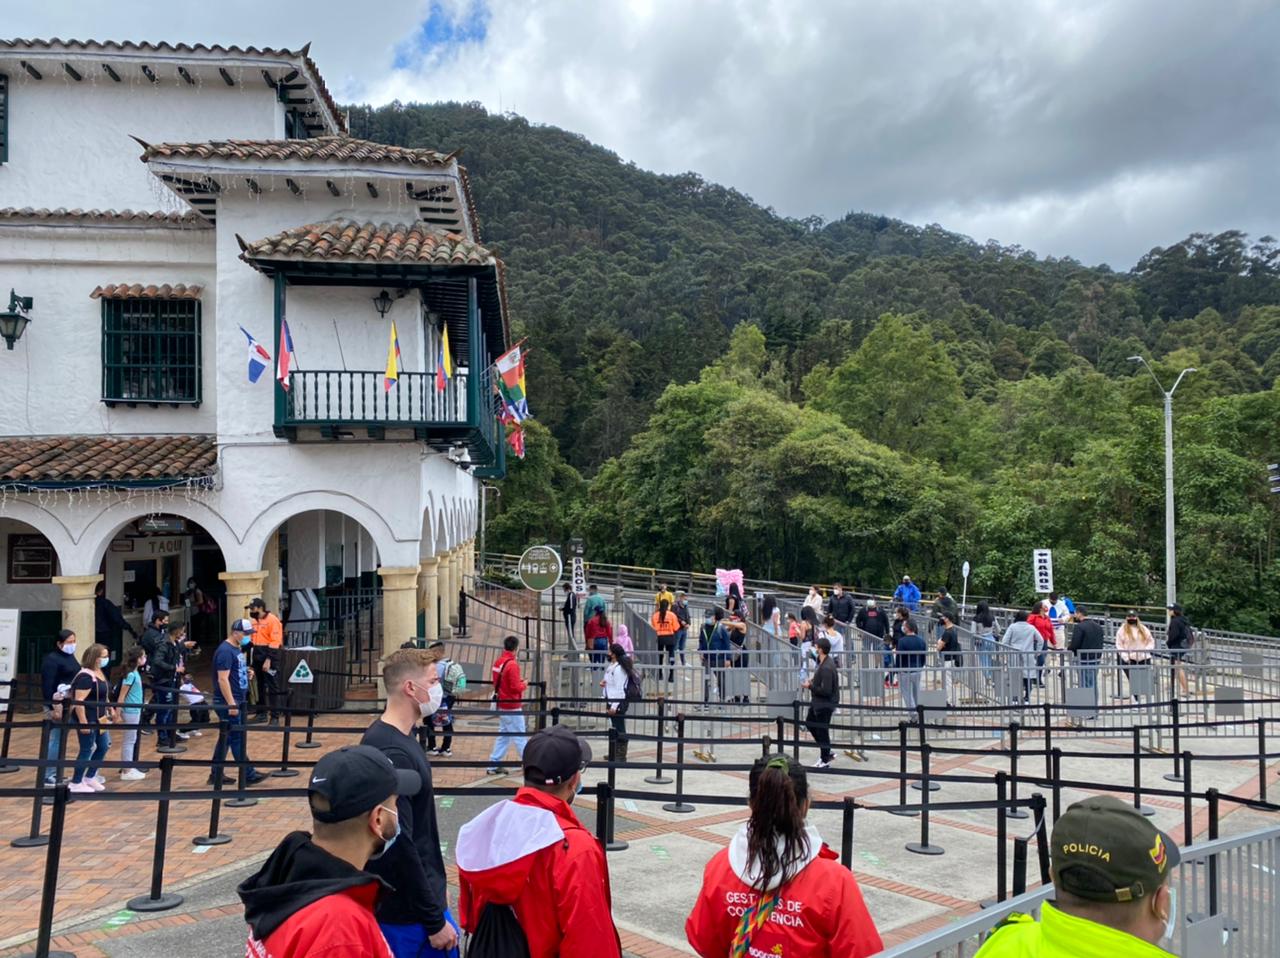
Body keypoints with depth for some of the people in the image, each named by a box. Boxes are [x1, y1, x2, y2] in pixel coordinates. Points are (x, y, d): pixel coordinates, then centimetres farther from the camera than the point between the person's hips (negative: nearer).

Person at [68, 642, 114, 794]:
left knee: (103, 746, 16)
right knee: (87, 750, 0)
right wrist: (83, 723, -26)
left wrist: (110, 709, 24)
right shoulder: (86, 676, -22)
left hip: (99, 718, 10)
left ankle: (90, 777, 30)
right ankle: (76, 783, 14)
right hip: (87, 719, -10)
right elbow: (79, 701, -26)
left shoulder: (100, 672, 8)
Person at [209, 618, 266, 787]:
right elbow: (223, 679, -22)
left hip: (237, 700, 10)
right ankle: (249, 774, 2)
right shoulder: (225, 651, -17)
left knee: (226, 737, 13)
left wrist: (246, 672, 5)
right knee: (238, 738, -3)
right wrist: (231, 704, -25)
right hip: (228, 702, -10)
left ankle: (216, 775, 19)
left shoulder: (237, 648, 12)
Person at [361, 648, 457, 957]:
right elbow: (399, 845, -24)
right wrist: (434, 920, -17)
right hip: (405, 912, -9)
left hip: (422, 897, 9)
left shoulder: (398, 738, 5)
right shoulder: (392, 753, -25)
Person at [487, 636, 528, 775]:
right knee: (520, 737, 1)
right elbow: (515, 688, -22)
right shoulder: (512, 665, -21)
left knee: (503, 735, 15)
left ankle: (493, 765, 16)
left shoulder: (498, 662, 5)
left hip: (501, 705, 8)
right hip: (512, 706, -8)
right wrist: (523, 684, -3)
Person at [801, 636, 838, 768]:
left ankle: (825, 760, 22)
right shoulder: (823, 660, 1)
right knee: (809, 723, 22)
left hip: (825, 704, -11)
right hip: (817, 702, 11)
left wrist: (810, 686, -19)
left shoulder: (826, 668, -29)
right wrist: (813, 678, 3)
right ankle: (827, 752, 32)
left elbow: (826, 691, -30)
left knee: (822, 731, 4)